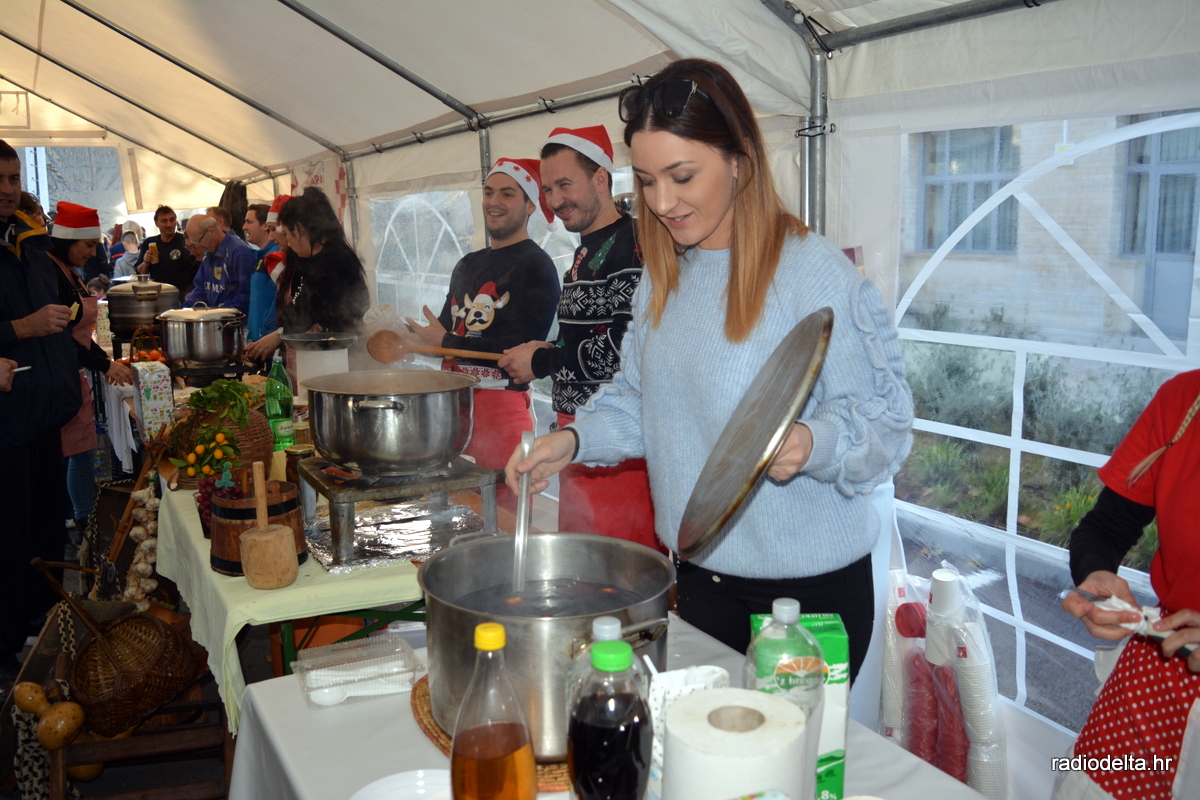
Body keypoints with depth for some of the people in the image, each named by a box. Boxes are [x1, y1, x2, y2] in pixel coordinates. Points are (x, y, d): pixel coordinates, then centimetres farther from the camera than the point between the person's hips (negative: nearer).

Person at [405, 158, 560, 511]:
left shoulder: (534, 265, -8)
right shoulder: (468, 264, 17)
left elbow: (521, 350, -18)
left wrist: (445, 343, -10)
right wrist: (404, 339, 8)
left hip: (502, 407, -8)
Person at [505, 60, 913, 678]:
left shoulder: (816, 273, -17)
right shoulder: (663, 277, 5)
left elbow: (883, 416, -16)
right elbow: (639, 397, 12)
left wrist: (811, 443, -35)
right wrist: (574, 439, -4)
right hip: (699, 574, 6)